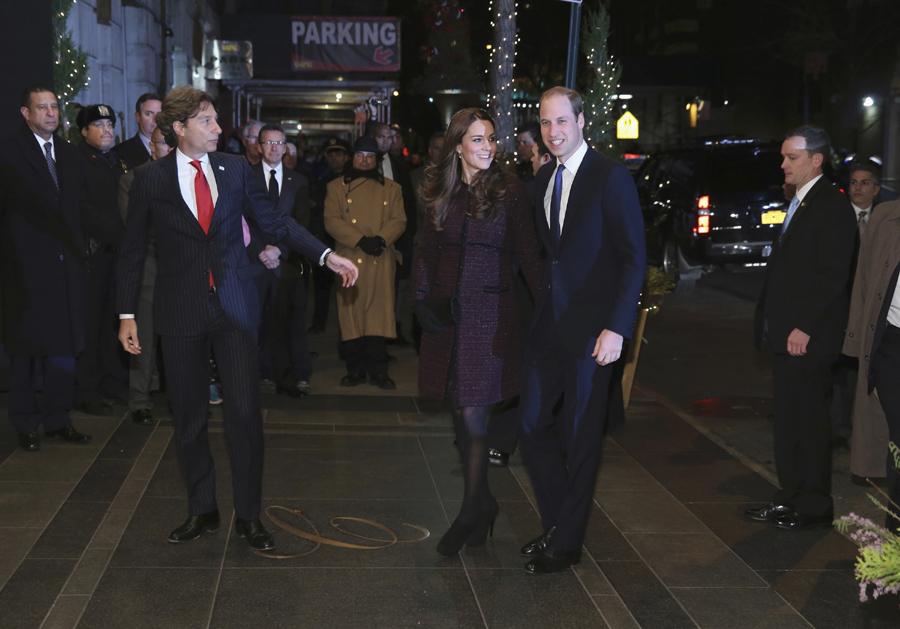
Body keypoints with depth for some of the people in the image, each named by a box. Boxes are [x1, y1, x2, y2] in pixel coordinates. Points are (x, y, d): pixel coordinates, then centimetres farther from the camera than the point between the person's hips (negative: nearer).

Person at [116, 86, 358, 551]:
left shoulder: (235, 169, 5)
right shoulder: (150, 179, 0)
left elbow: (273, 220, 8)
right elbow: (133, 249, 4)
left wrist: (326, 255, -2)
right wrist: (127, 313, 1)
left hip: (234, 306, 1)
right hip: (181, 311, -1)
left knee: (245, 411, -3)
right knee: (189, 416, 7)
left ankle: (249, 516, 11)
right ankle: (201, 510, 25)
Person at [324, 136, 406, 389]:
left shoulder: (390, 188, 14)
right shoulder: (337, 187, 10)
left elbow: (399, 220, 5)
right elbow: (332, 221, -2)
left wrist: (381, 239, -14)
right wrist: (361, 240, -13)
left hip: (381, 262, 0)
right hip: (348, 260, 0)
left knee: (378, 315, -3)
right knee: (351, 315, 1)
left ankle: (377, 370, 4)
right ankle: (355, 369, 10)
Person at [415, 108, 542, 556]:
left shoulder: (510, 192, -3)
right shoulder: (439, 192, 8)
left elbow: (529, 255, -1)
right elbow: (427, 252, 13)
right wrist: (421, 299, 3)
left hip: (489, 314, -4)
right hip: (446, 312, 4)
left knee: (473, 413, -7)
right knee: (459, 413, 9)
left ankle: (469, 514, 6)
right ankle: (482, 502, 23)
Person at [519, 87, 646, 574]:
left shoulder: (611, 177, -9)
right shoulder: (543, 179, 11)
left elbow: (634, 257, -12)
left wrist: (617, 328, -19)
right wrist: (540, 305, 6)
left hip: (591, 327, -6)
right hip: (548, 323, 6)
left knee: (581, 436, 4)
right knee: (532, 422, 9)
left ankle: (566, 543, 18)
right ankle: (557, 522, 28)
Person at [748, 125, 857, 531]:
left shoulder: (833, 207, -11)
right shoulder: (797, 204, 18)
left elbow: (833, 276, -18)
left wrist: (804, 328, -20)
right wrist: (768, 323, 14)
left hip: (808, 337, -9)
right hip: (785, 336, 9)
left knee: (809, 421, -2)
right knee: (787, 419, 13)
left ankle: (815, 507, 7)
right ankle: (790, 499, 22)